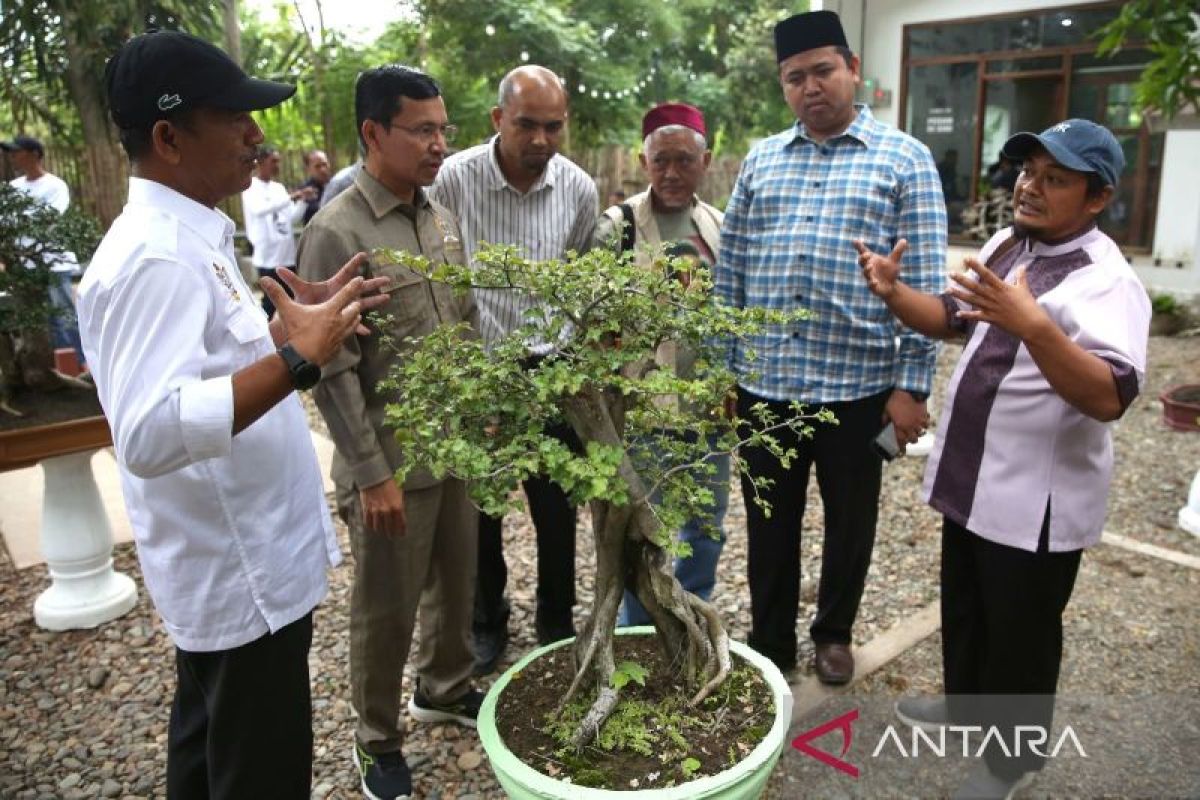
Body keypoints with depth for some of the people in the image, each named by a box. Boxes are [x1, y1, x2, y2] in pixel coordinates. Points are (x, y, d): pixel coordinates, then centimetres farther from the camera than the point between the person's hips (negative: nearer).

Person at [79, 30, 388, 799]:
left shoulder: (190, 237, 8)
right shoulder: (153, 257, -24)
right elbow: (148, 433, -35)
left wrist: (301, 323, 8)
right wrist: (299, 358, -35)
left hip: (232, 561, 10)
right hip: (242, 573, -10)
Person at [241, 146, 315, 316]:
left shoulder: (278, 187, 16)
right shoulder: (252, 187, -4)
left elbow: (292, 218, 12)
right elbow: (259, 209, -24)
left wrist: (303, 200, -4)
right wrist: (291, 197, -27)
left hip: (288, 255, 7)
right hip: (269, 257, -6)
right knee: (271, 302, -4)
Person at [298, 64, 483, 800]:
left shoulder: (441, 215, 6)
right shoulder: (336, 233, -16)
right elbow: (332, 369, -17)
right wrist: (371, 474, -17)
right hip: (393, 461, -6)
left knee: (457, 583, 21)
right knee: (388, 609, 10)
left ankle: (446, 688, 45)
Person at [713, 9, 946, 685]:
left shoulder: (904, 159, 0)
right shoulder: (759, 161, 9)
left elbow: (924, 281, -4)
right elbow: (729, 271, 9)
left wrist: (912, 384, -9)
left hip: (858, 385, -2)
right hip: (763, 384, 3)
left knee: (850, 521, 14)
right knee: (770, 522, 14)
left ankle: (834, 633, 38)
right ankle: (770, 643, 33)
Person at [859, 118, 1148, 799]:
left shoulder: (1105, 280, -21)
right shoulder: (1005, 245, 5)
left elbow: (1110, 397, -34)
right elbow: (954, 320, 16)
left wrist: (1032, 324, -46)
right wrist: (895, 293, -3)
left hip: (1037, 498, -8)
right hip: (973, 480, 8)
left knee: (1020, 633, 10)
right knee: (964, 611, 25)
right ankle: (966, 708, 47)